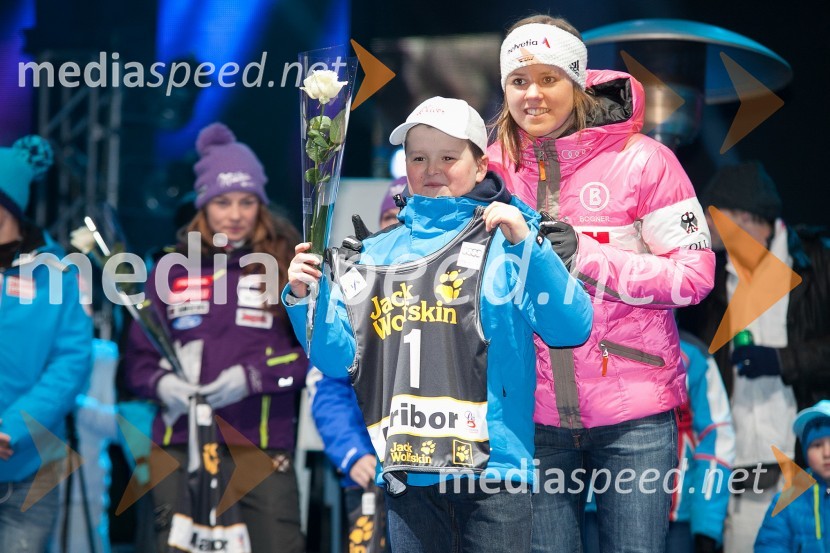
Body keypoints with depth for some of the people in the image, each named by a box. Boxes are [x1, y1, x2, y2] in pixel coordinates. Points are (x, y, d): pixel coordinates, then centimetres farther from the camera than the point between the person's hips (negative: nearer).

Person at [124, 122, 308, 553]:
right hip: (181, 447, 2)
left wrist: (253, 377, -13)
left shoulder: (288, 268, 5)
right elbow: (138, 356, 12)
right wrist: (162, 383, -9)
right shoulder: (173, 271, 10)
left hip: (263, 449, -2)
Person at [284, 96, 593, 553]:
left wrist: (525, 244, -16)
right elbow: (342, 361, 12)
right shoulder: (378, 254, 14)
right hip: (405, 476, 4)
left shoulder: (505, 240, 3)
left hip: (491, 467, -3)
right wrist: (306, 300, -2)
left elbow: (572, 330, -9)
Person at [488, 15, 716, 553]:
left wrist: (585, 256, -15)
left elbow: (693, 274, -8)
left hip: (634, 411, -3)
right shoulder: (495, 169, 6)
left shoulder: (640, 159, -4)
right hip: (536, 412, 3)